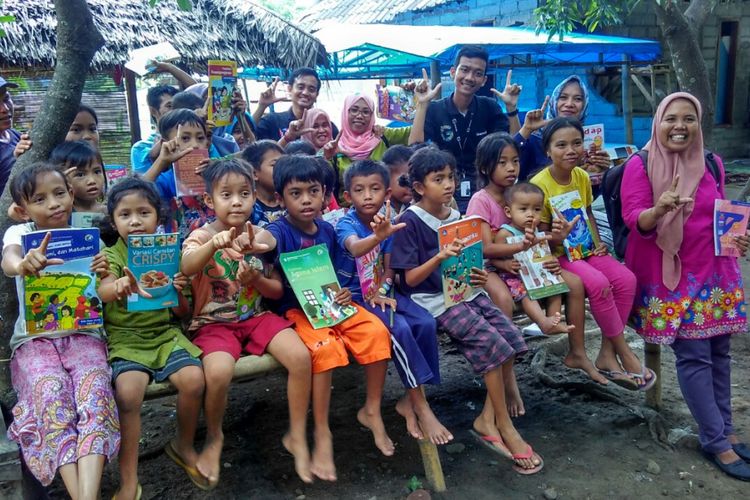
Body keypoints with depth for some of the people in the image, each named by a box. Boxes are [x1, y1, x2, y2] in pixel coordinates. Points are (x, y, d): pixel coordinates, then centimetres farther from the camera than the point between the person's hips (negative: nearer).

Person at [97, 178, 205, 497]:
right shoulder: (112, 256, 1)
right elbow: (102, 291, -22)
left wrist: (178, 292, -11)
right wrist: (120, 287, -45)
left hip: (164, 333, 3)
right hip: (123, 337, -2)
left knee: (193, 379, -23)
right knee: (128, 391, -30)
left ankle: (184, 446, 7)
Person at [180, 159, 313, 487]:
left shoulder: (259, 237, 4)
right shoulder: (202, 235, -8)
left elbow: (277, 291, 8)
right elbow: (186, 267, -33)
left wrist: (256, 280, -14)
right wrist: (214, 243, -53)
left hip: (257, 316, 4)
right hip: (214, 322, -3)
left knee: (300, 357, -21)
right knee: (218, 373, -33)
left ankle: (297, 437, 1)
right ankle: (214, 438, 1)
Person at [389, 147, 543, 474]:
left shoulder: (457, 217, 11)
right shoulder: (409, 222, -10)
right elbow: (410, 278, -12)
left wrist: (478, 276, 0)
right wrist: (439, 257, -28)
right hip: (434, 299, -7)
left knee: (510, 336, -12)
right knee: (490, 341, -22)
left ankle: (488, 419, -1)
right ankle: (505, 427, -6)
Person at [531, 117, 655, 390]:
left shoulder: (582, 176, 3)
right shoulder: (540, 184, -16)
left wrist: (597, 241, 1)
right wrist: (558, 238, -34)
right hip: (558, 254, -6)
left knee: (626, 279, -17)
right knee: (598, 283, -30)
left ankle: (607, 354, -7)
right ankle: (625, 353, -10)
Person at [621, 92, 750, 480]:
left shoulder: (712, 163, 6)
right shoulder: (640, 165, -8)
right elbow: (634, 220, -15)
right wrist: (659, 209, -35)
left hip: (714, 271, 5)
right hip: (669, 275, -5)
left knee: (719, 350, 10)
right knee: (694, 356, -4)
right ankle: (715, 441, 7)